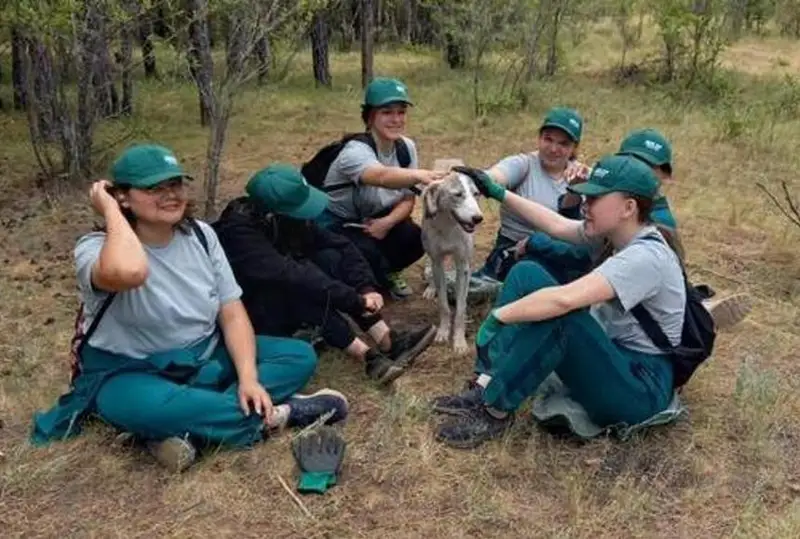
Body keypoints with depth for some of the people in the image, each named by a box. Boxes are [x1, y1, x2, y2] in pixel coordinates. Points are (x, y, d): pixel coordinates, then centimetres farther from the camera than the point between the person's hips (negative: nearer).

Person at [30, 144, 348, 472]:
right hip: (132, 373, -5)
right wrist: (111, 210, -28)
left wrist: (248, 378, -21)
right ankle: (274, 415, -22)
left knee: (300, 356, -10)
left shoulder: (200, 235, -2)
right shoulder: (97, 248, -18)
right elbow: (128, 272, -46)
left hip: (206, 359, 6)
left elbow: (232, 314, -5)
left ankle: (183, 432, -26)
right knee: (147, 406, -41)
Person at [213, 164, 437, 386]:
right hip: (250, 315, -7)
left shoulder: (287, 219, -7)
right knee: (302, 283, -33)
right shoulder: (238, 233, -29)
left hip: (287, 301, 7)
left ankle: (387, 341, -21)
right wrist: (355, 300, -37)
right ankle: (367, 356, -31)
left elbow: (341, 245, -8)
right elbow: (291, 276, -39)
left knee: (329, 257, -15)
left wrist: (367, 287, -23)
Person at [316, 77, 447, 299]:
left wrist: (387, 222, -26)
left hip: (373, 220, 6)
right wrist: (419, 175, -73)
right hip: (335, 225, -5)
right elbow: (383, 176, -54)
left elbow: (408, 199, -6)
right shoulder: (356, 151, -31)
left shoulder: (406, 147, -11)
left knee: (415, 239, -20)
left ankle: (386, 273, 13)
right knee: (368, 255, -32)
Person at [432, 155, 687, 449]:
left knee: (558, 312, -34)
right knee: (526, 274, -3)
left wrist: (497, 317, -28)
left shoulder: (646, 257, -25)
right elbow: (557, 225, 14)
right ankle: (486, 387, -10)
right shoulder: (620, 233, 2)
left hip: (641, 388, -9)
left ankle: (496, 412, -18)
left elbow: (563, 299, -36)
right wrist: (499, 193, 15)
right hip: (611, 361, 9)